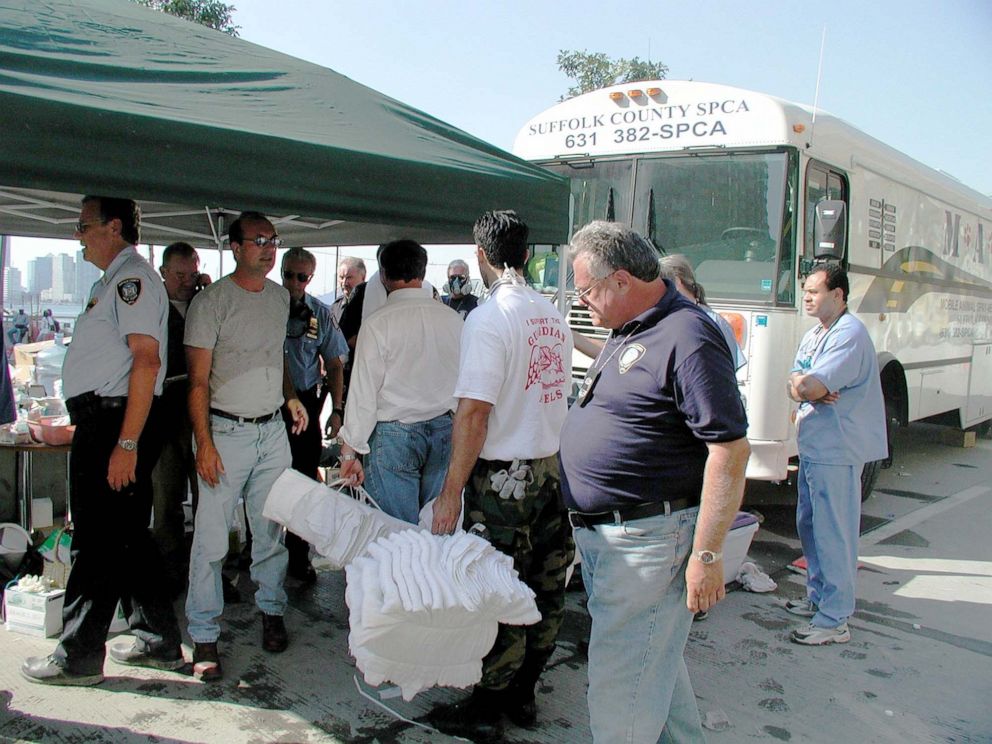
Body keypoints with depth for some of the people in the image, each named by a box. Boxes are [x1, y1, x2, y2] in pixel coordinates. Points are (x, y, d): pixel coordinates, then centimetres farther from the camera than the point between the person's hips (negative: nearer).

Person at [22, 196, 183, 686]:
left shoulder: (131, 277, -12)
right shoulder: (114, 280, 20)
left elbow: (146, 360, -21)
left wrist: (126, 443, -24)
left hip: (113, 424, -10)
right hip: (106, 424, 10)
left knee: (97, 543, -1)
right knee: (128, 539, 14)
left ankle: (77, 658, 11)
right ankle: (158, 642, 23)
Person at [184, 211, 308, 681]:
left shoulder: (279, 297, 11)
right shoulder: (211, 301, -8)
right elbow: (198, 380, -9)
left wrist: (291, 396, 9)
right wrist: (204, 443, -15)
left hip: (273, 430, 5)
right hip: (226, 431, -5)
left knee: (271, 531, 11)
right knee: (211, 538, -2)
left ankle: (271, 612, 27)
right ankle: (204, 637, 9)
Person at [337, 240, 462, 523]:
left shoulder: (378, 323, -11)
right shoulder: (452, 318, 2)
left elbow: (364, 394, -10)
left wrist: (350, 450, -3)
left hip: (395, 435, -4)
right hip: (444, 430, 5)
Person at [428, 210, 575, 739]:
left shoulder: (489, 318, -15)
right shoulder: (554, 318, 7)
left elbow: (474, 413, -20)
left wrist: (451, 491, -15)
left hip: (502, 478, -7)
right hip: (550, 469, 7)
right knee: (543, 591, 14)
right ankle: (523, 694, 29)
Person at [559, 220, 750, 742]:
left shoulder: (687, 339, -20)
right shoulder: (626, 334, 11)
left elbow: (730, 449, -23)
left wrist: (707, 553, -24)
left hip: (647, 543, -10)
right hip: (600, 537, 10)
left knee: (619, 688, -2)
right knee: (655, 661, 24)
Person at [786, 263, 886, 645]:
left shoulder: (849, 333, -16)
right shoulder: (813, 334, 15)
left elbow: (811, 387, -25)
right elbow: (796, 386, 7)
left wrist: (805, 386, -2)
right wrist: (806, 388, -15)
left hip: (837, 450, -10)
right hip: (812, 445, 10)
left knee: (833, 532, -5)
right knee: (809, 524, 18)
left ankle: (834, 620, 2)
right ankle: (818, 595, 33)